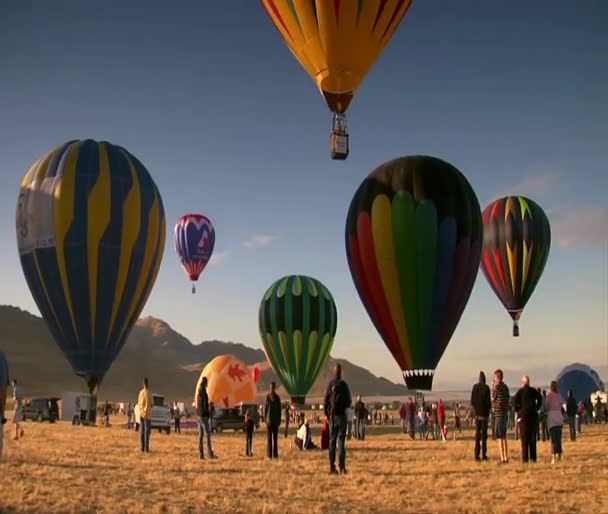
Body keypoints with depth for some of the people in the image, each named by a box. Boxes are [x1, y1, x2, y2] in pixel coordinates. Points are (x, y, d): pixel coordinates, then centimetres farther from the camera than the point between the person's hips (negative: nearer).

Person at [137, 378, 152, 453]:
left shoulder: (141, 392, 6)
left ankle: (142, 447, 7)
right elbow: (151, 404, -12)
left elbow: (138, 404, 11)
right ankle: (146, 448, -10)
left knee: (142, 431, 8)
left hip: (141, 413, 6)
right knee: (147, 431, -6)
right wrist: (152, 404, 10)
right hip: (147, 414, -6)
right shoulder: (148, 392, -13)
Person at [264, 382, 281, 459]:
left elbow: (279, 409, 8)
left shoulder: (277, 397, 5)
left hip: (275, 419, 3)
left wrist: (279, 420, 5)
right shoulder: (267, 396, -4)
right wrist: (265, 419, -7)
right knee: (269, 437, -2)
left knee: (275, 437, 5)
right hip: (269, 419, -3)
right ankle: (269, 454, 1)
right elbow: (265, 408, -3)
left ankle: (275, 454, 9)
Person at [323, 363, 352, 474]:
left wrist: (327, 414, 12)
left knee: (332, 441, 7)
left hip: (332, 416, 2)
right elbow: (349, 402, -4)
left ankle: (332, 467, 4)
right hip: (342, 415, -2)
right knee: (342, 441, 0)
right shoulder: (344, 385, -7)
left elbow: (325, 401, -2)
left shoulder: (330, 385, -2)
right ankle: (342, 467, -5)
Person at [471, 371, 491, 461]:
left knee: (477, 434, 7)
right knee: (484, 434, -1)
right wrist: (489, 408, 10)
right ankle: (484, 455, -2)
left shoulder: (475, 387, 1)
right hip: (484, 413, -4)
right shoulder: (486, 388, -10)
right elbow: (489, 401, -11)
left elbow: (472, 401, 2)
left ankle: (477, 455, 6)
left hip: (477, 413, 4)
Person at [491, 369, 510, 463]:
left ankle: (502, 458, -8)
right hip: (505, 413, 8)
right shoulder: (505, 387, 13)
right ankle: (506, 457, 16)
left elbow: (492, 398, -3)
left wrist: (492, 387, 2)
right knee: (504, 437, 14)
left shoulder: (497, 386, -11)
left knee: (500, 437, -6)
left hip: (498, 414, -8)